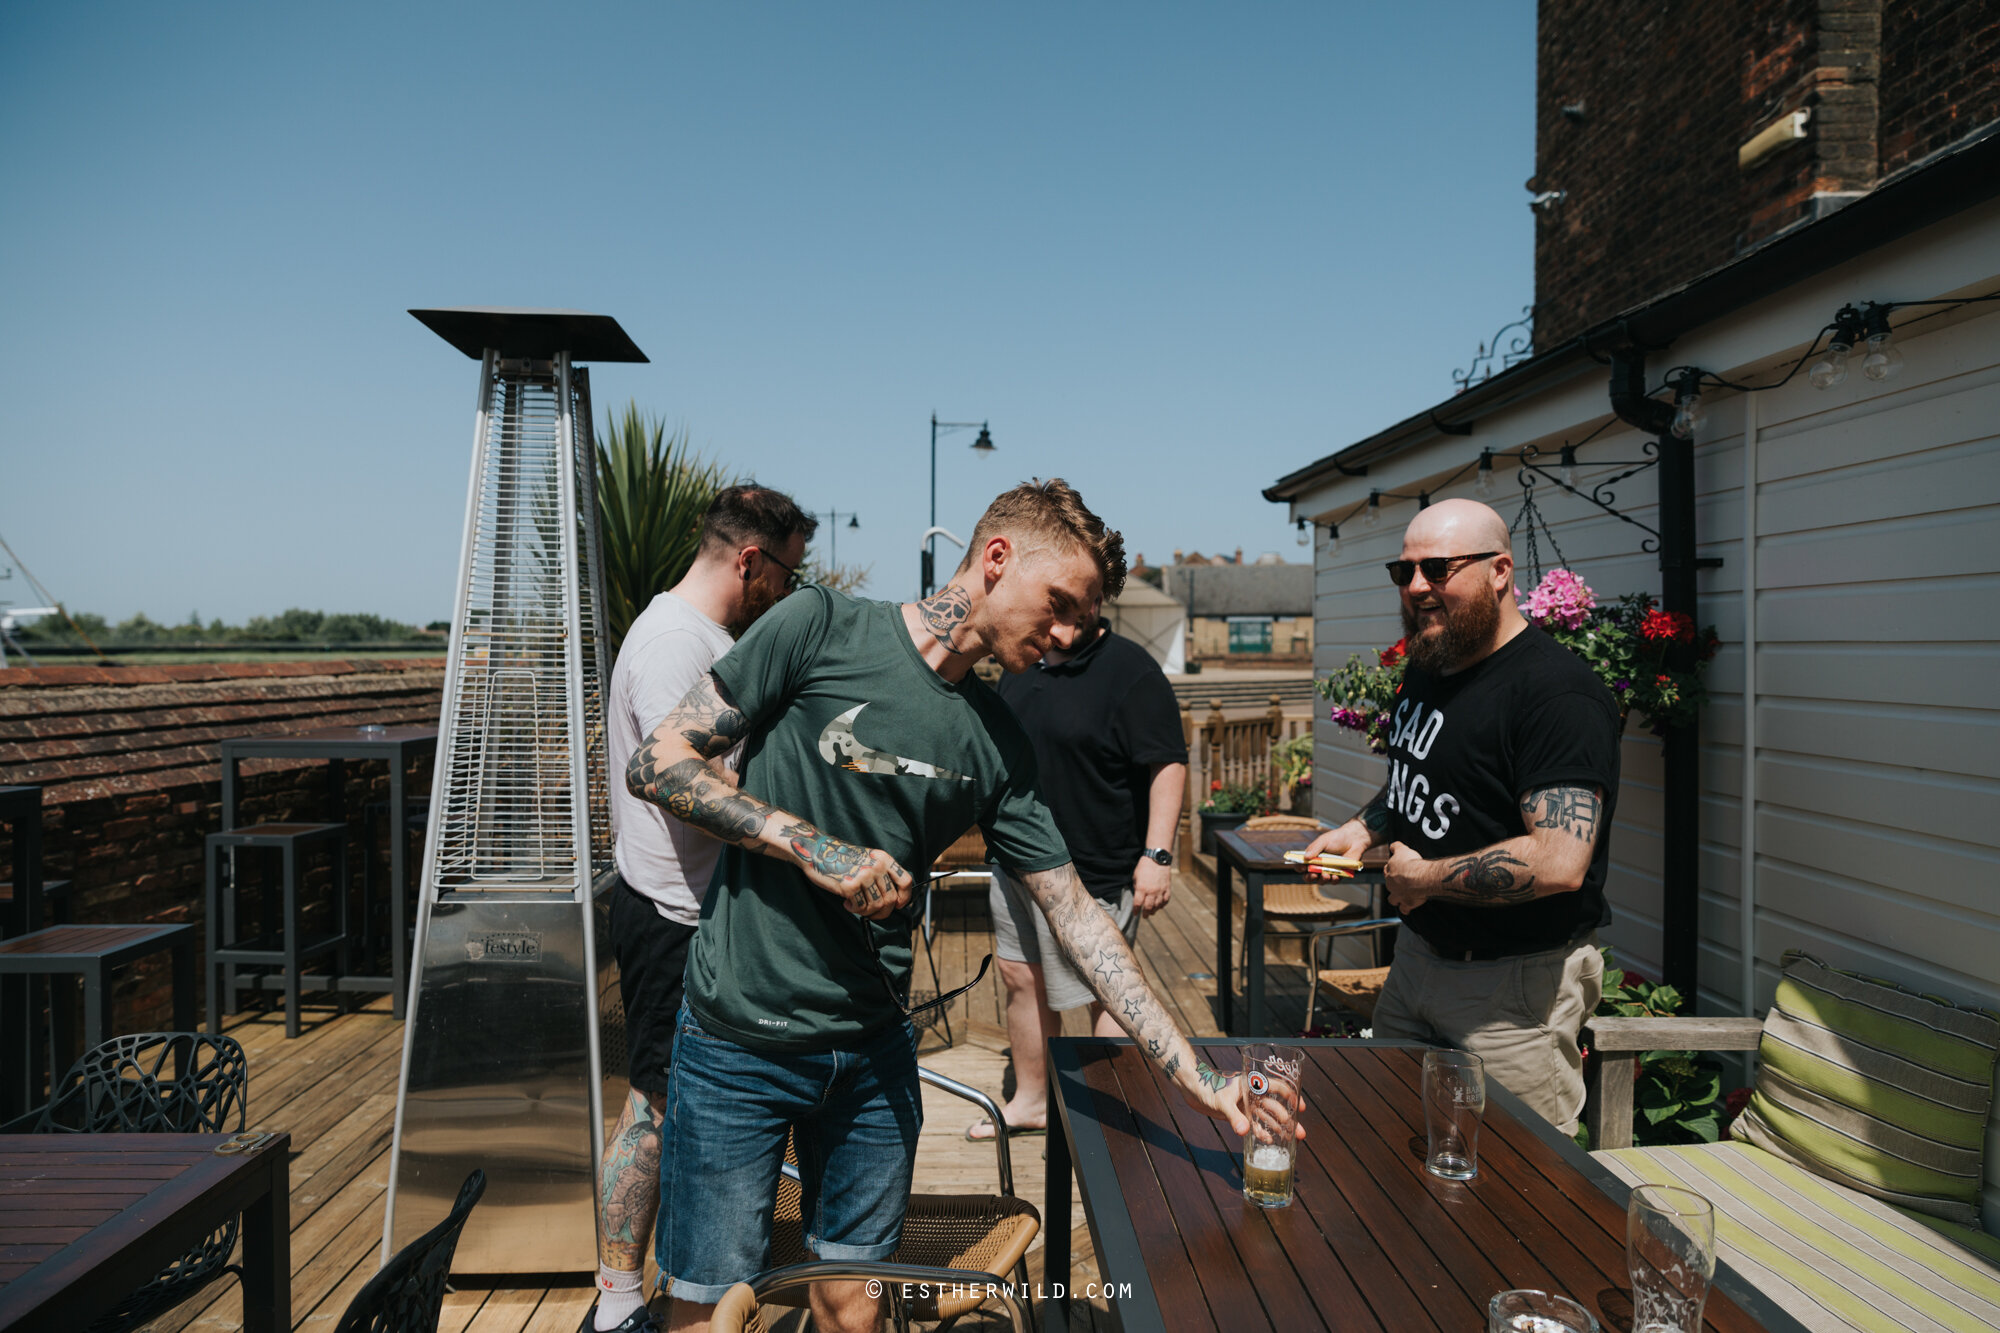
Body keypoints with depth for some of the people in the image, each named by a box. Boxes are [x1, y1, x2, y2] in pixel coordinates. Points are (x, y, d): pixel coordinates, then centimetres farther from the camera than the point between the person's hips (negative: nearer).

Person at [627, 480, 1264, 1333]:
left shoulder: (999, 748, 2)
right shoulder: (822, 629, -10)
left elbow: (1078, 919, 3)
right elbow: (658, 766, -9)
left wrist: (1199, 1082, -1)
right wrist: (809, 845, -19)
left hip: (875, 1054, 4)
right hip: (740, 1043, -4)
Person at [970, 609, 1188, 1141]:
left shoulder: (1131, 671, -14)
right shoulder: (1021, 666, 9)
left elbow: (1168, 764, -18)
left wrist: (1157, 853, -24)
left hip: (1091, 872, -8)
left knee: (1103, 995, 2)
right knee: (1020, 978, 18)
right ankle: (1030, 1101, 37)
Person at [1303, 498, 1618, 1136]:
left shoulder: (1558, 693, -21)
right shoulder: (1426, 669, 7)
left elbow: (1559, 862, -30)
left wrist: (1421, 878, -19)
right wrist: (1362, 828, 5)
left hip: (1517, 981, -8)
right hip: (1417, 956, 9)